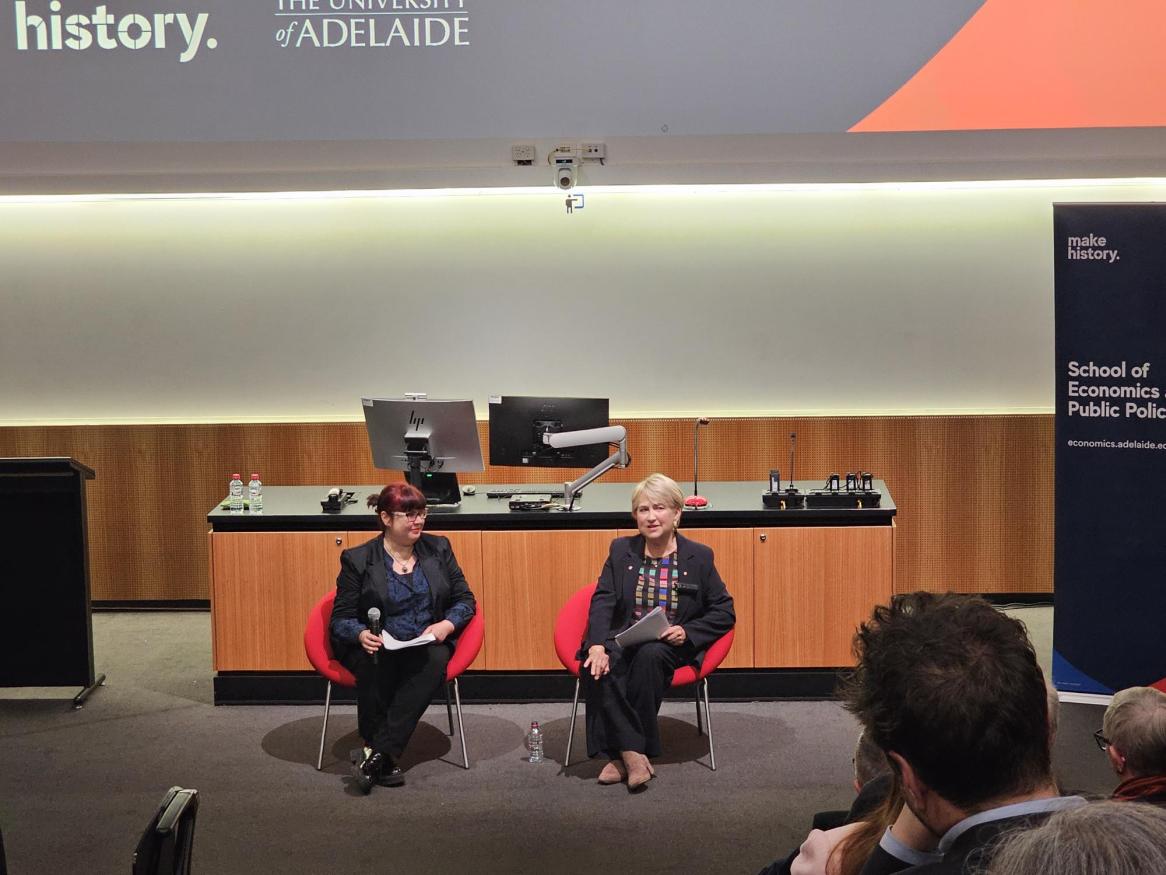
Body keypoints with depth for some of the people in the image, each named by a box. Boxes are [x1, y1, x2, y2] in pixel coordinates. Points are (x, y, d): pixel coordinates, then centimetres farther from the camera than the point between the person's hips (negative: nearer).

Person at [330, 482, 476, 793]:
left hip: (426, 646, 2)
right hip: (376, 649, -2)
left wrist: (446, 625, -9)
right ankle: (385, 761, -28)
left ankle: (376, 754, -36)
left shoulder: (439, 549, 13)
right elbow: (341, 618, 2)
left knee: (435, 660, -35)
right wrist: (361, 634, -21)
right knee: (374, 663, -38)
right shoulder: (357, 560, 4)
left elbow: (465, 600, 13)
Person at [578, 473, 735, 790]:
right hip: (623, 641, 2)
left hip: (672, 646, -2)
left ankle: (626, 753, -27)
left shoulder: (699, 557, 6)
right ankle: (630, 753, -32)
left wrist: (687, 632, -12)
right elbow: (602, 601, -1)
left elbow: (724, 612, 7)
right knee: (596, 664, -32)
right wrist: (597, 645, -20)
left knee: (649, 655, -37)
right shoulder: (621, 550, 10)